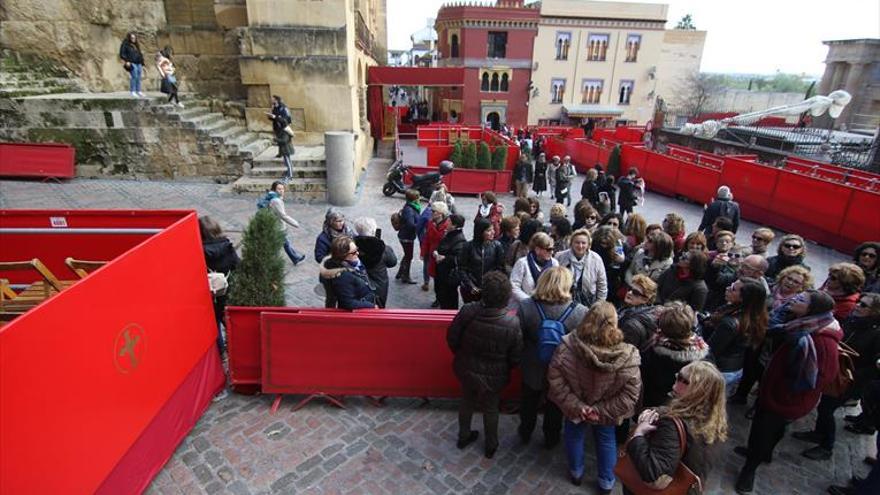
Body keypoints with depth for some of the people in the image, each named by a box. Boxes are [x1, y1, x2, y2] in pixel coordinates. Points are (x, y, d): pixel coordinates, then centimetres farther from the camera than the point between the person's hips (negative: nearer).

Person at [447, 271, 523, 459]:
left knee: (467, 402, 28)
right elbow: (516, 357, -15)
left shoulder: (467, 311, -26)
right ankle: (490, 446, 47)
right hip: (493, 376, -1)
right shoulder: (512, 324, -28)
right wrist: (505, 369, 7)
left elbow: (451, 338, -12)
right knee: (490, 409, 24)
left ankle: (463, 436, 52)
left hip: (467, 369, 2)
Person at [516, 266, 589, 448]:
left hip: (532, 369, 1)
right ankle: (551, 438, 51)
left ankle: (525, 433, 52)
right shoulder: (581, 312, -28)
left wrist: (518, 361, 5)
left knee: (529, 403, 29)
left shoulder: (525, 306, -27)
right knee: (554, 407, 28)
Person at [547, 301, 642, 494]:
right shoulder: (627, 356, -31)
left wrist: (575, 406, -16)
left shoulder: (567, 346, -31)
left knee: (574, 435, 30)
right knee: (606, 440, 30)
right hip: (606, 413, 0)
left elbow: (555, 380, -24)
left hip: (574, 407, 0)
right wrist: (601, 411, -15)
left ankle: (576, 473, 53)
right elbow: (629, 396, -23)